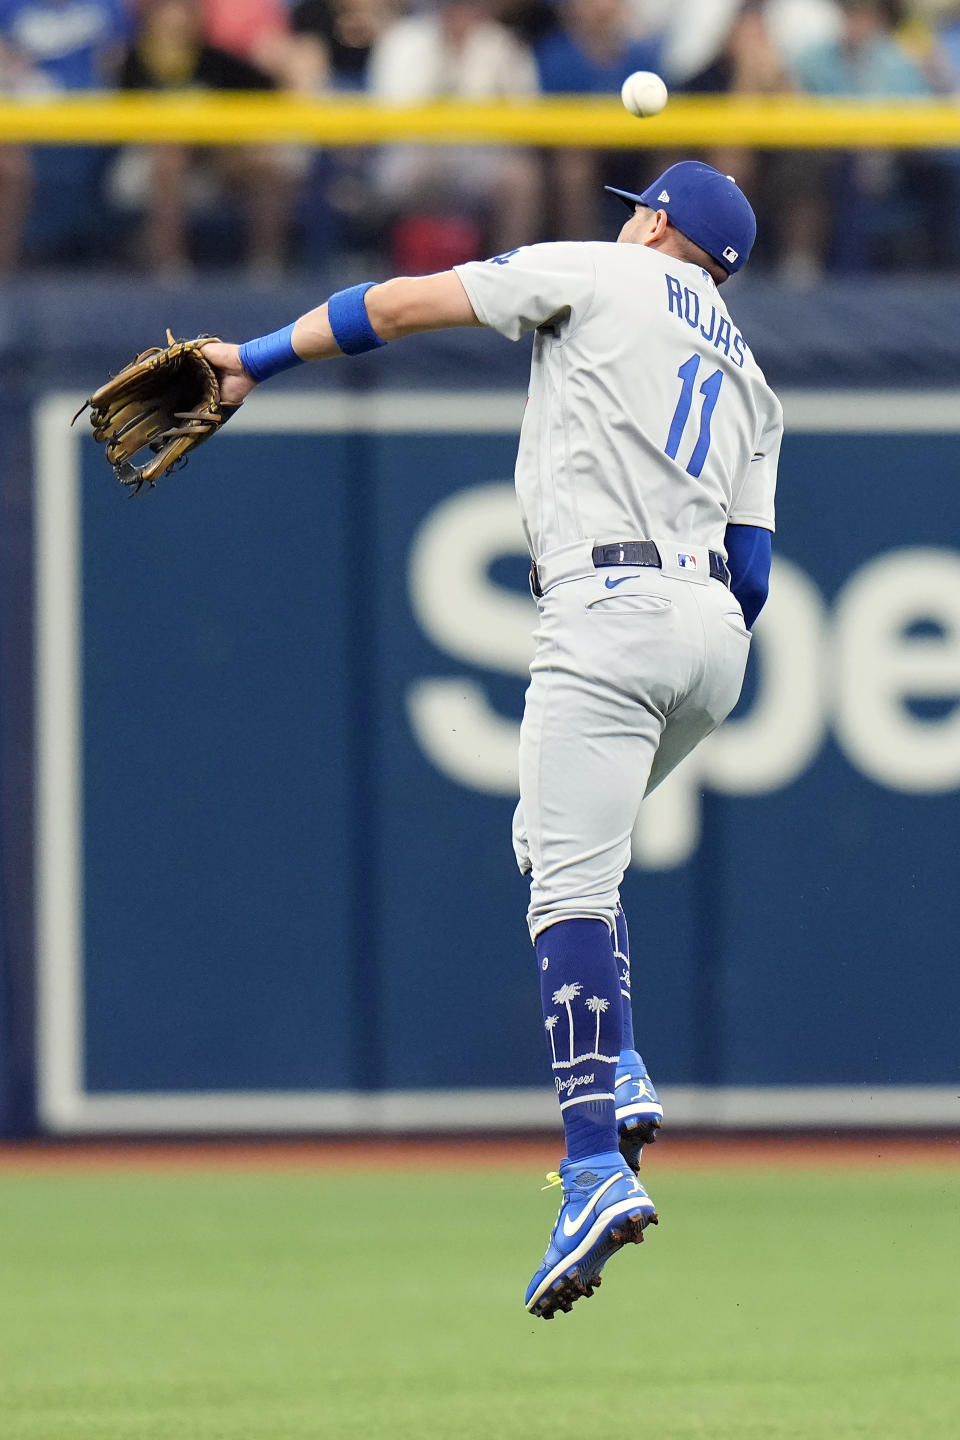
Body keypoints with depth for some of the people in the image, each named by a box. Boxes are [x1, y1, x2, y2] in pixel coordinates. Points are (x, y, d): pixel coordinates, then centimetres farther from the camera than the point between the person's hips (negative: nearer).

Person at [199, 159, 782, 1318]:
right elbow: (752, 573, 17)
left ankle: (599, 1169, -27)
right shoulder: (748, 383, 25)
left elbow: (402, 302, 6)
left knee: (571, 888, -14)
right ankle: (615, 1077, 7)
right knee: (553, 841, 25)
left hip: (610, 606, -7)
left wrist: (261, 356, 15)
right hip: (713, 640, 7)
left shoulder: (601, 273, 10)